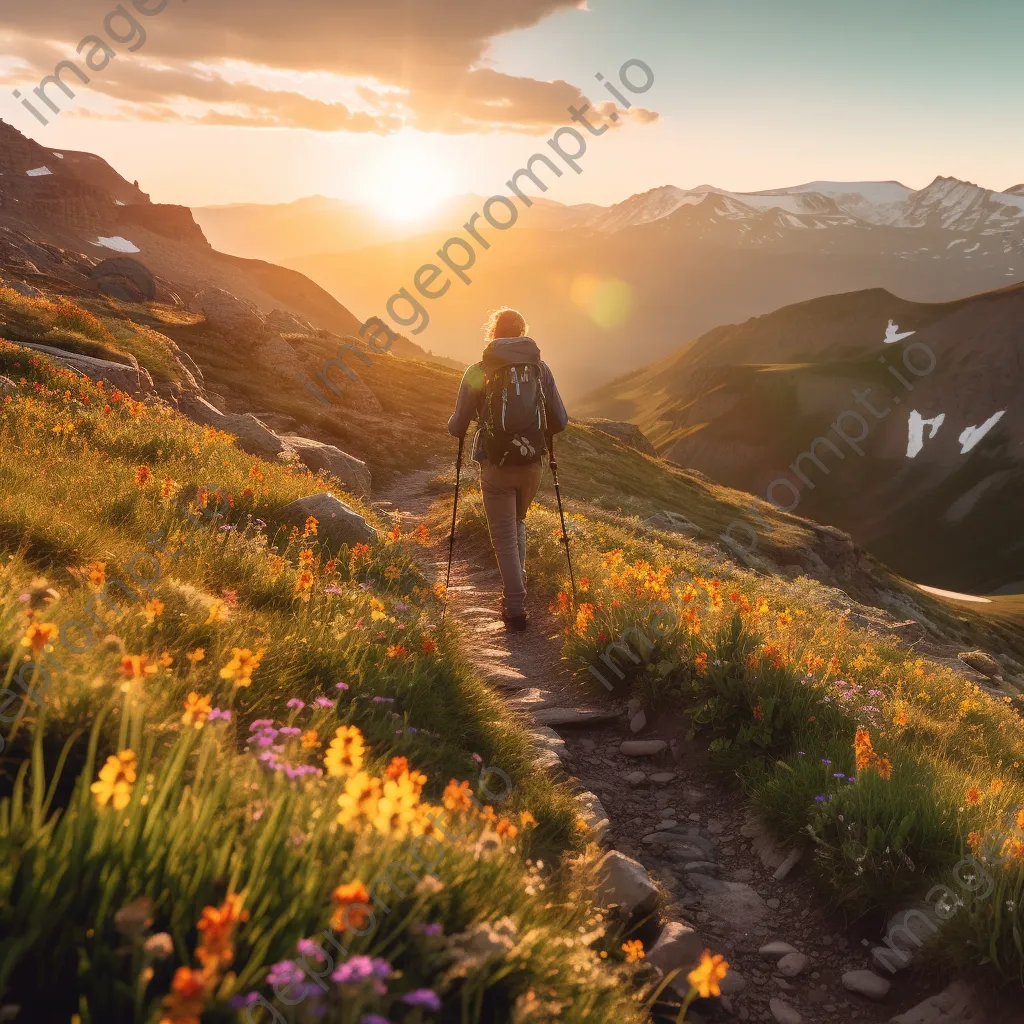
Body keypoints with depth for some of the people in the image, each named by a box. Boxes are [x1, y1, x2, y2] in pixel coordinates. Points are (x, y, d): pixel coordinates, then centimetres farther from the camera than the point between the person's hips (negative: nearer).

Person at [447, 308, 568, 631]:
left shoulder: (479, 372, -5)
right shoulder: (540, 368, 2)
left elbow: (456, 428, -4)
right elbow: (561, 421, 4)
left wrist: (456, 423, 20)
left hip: (496, 467, -3)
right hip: (532, 465, 3)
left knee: (505, 537, 7)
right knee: (517, 524, 27)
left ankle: (516, 608, 5)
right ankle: (515, 589, 26)